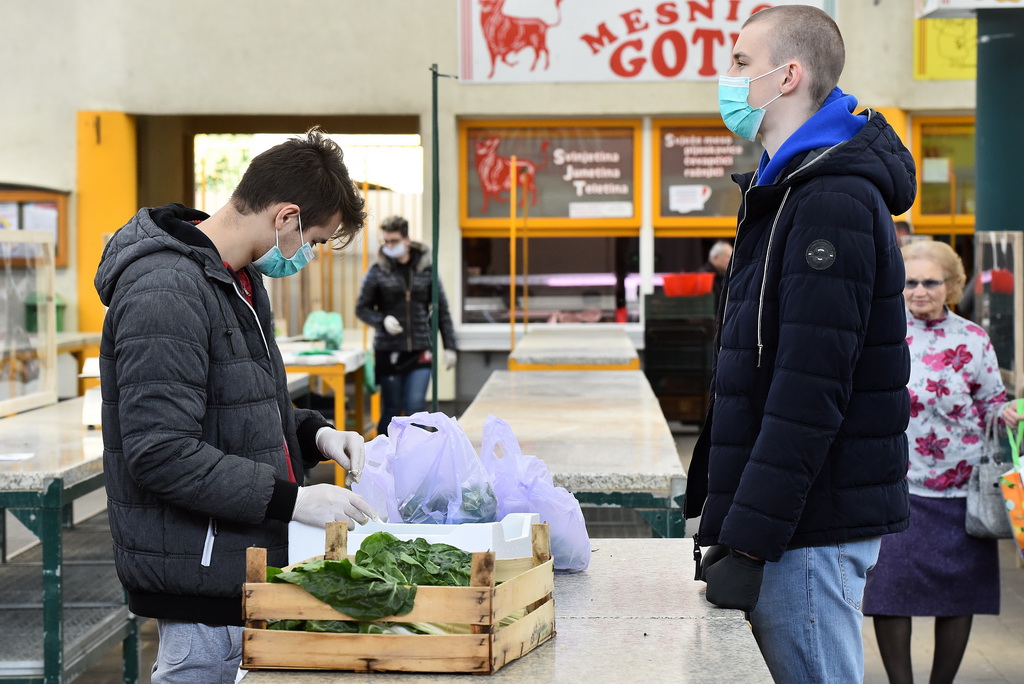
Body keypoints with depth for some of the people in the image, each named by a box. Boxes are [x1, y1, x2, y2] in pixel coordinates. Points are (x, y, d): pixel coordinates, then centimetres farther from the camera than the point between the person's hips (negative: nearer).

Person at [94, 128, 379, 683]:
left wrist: (314, 434, 7)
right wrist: (291, 500, -22)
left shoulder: (241, 279, 14)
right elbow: (160, 454, -26)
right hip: (200, 577, -10)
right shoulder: (166, 292, -19)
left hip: (246, 564, 10)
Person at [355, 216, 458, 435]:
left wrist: (450, 346, 3)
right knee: (391, 409, 4)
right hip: (389, 351, 0)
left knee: (416, 405, -8)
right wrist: (382, 320, -15)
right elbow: (362, 308, 5)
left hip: (420, 350, 1)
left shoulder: (426, 269, 4)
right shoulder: (378, 272, 0)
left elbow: (442, 310, 8)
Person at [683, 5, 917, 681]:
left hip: (811, 529, -10)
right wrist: (723, 519, 19)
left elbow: (810, 392, -23)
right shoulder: (788, 191, 17)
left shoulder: (832, 204, -16)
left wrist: (747, 542, -23)